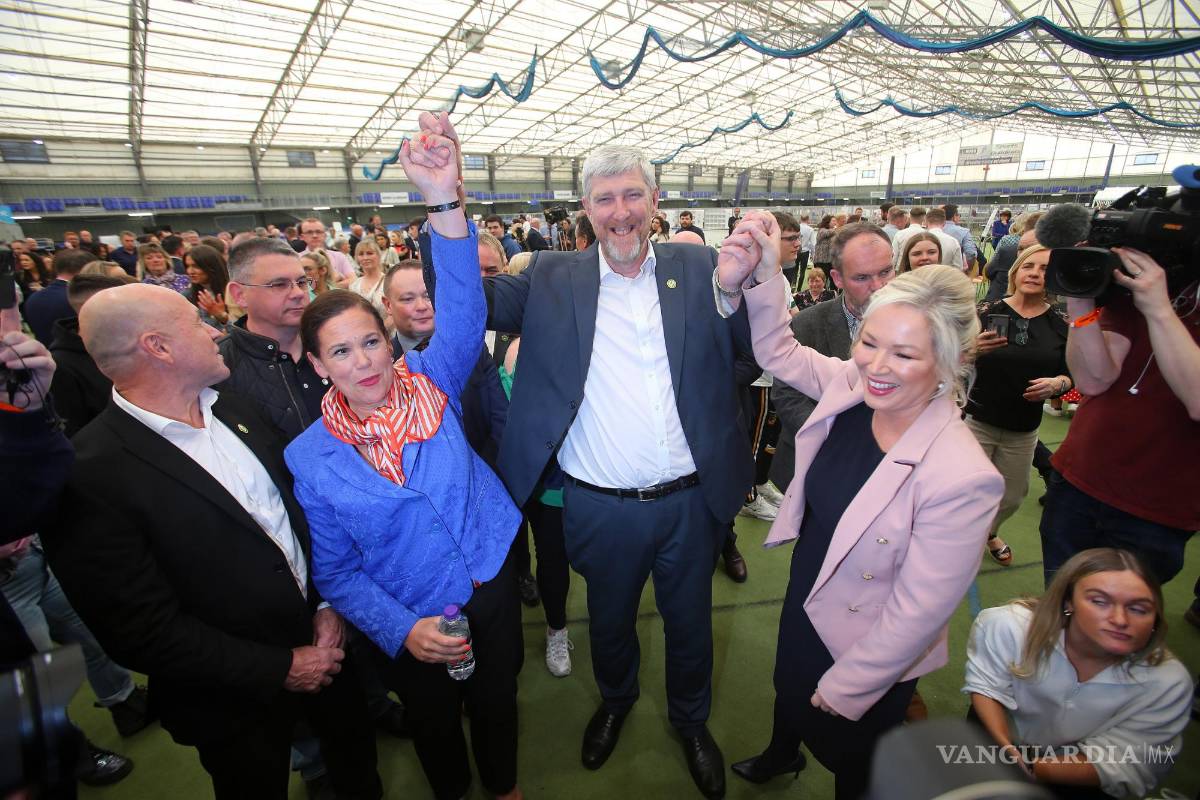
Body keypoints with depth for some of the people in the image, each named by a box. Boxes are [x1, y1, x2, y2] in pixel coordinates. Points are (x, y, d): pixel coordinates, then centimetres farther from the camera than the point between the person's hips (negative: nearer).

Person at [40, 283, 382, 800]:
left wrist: (329, 602, -5)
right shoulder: (89, 476, -23)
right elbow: (144, 631, -21)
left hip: (320, 639, 6)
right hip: (237, 699, -5)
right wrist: (280, 668, -15)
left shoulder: (232, 410, -2)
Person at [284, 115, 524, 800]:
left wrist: (446, 202, -41)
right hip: (413, 623, 0)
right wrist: (402, 630, -19)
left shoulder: (429, 384, -12)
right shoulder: (310, 460, -12)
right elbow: (337, 571, -7)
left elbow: (464, 313, -29)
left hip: (493, 588, 1)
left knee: (497, 703, 25)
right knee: (435, 724, 24)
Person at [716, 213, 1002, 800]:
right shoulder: (850, 385, -18)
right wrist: (758, 276, -21)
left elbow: (917, 613, -26)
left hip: (869, 656, -6)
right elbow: (779, 352, -3)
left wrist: (844, 688, -13)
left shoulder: (961, 477, -34)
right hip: (802, 607, 6)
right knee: (788, 695, 36)